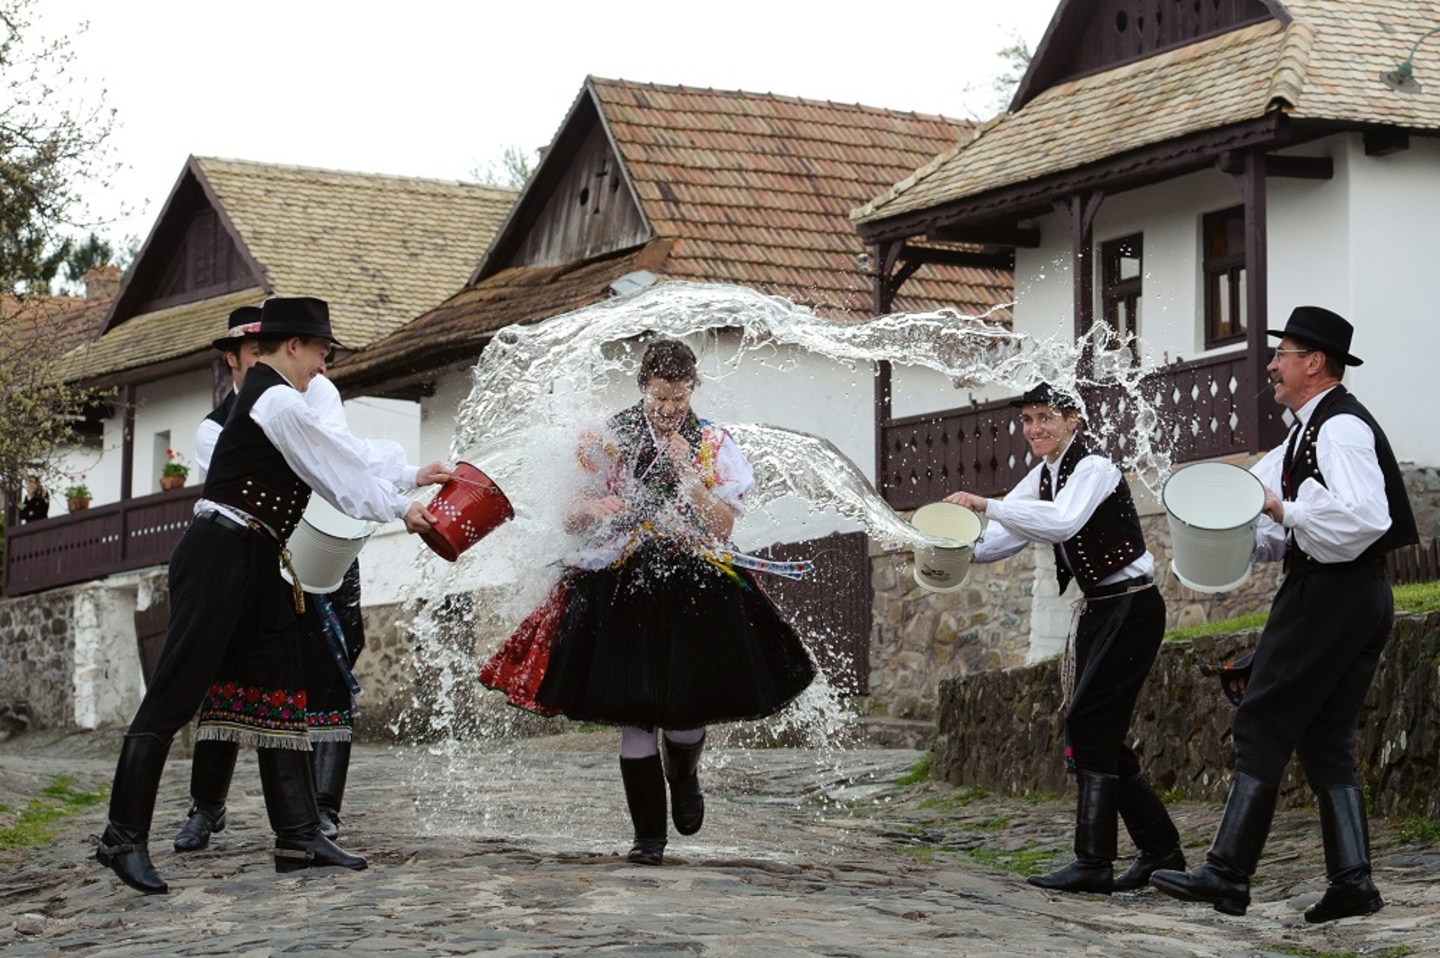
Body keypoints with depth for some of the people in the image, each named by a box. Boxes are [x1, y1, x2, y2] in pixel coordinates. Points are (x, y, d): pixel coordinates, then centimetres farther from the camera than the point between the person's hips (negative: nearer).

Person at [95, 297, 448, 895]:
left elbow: (335, 465, 22)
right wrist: (400, 509, 5)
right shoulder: (278, 403, -13)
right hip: (218, 559, -11)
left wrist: (403, 499, 23)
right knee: (175, 693, -9)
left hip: (252, 564, 11)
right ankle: (124, 837, -7)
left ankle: (299, 837, 8)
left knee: (280, 693, 8)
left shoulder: (268, 399, 18)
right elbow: (340, 468, -7)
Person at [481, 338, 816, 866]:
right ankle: (649, 835, 7)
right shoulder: (609, 440, 4)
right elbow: (571, 520, 5)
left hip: (693, 588, 0)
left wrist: (687, 472, -13)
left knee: (686, 707, -4)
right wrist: (594, 509, -17)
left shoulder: (712, 445, 5)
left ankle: (684, 776, 34)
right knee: (633, 717, -3)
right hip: (621, 589, 0)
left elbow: (723, 528, -3)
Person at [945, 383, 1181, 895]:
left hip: (1132, 608, -9)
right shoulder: (1043, 475, 10)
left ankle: (1093, 862, -16)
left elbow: (1064, 523, -35)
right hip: (1098, 609, 9)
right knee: (1100, 734, 8)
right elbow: (1007, 534, 6)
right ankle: (1161, 849, 17)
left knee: (1088, 723, -15)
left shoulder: (1093, 469, -17)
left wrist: (987, 505, -39)